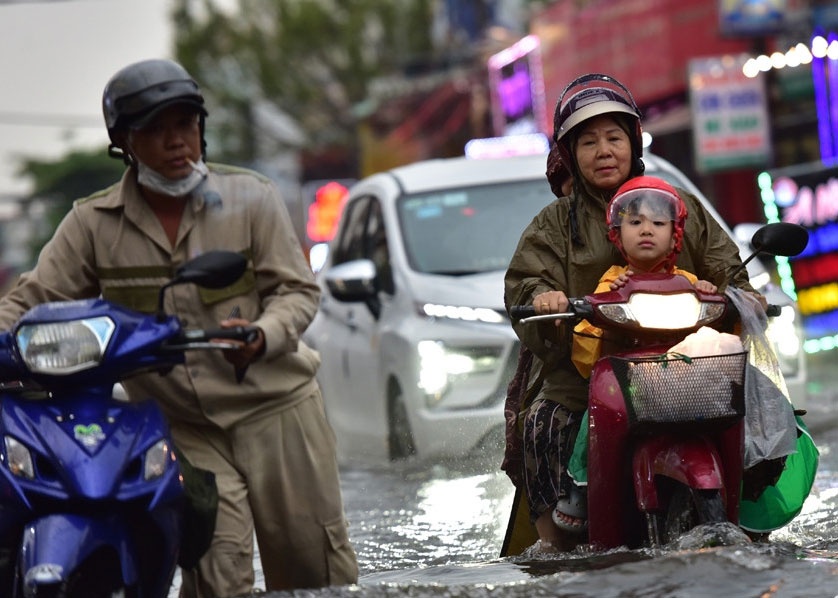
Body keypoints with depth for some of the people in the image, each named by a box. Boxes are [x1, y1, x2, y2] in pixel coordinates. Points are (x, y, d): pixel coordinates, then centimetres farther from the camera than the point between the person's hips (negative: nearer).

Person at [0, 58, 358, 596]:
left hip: (276, 409, 0)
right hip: (181, 428, 0)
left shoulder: (251, 197, 0)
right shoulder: (94, 223, 2)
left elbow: (297, 289, -1)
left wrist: (262, 335, -22)